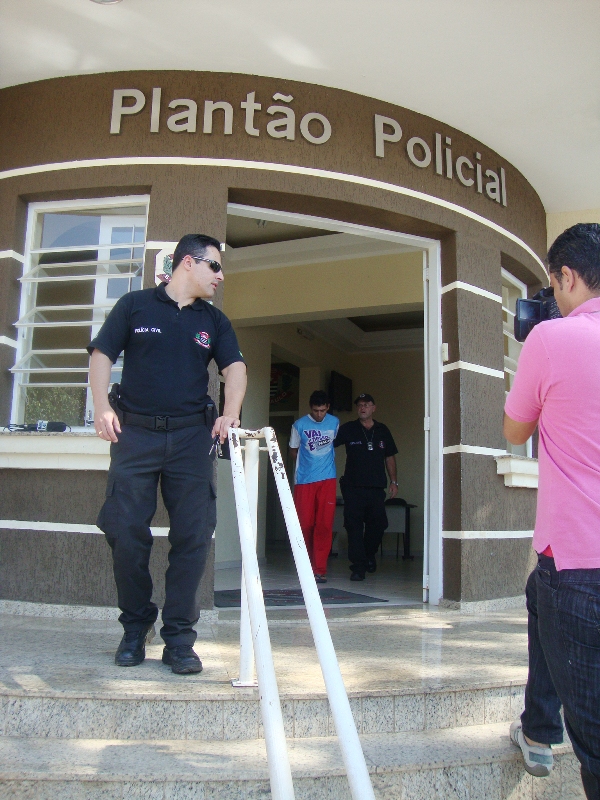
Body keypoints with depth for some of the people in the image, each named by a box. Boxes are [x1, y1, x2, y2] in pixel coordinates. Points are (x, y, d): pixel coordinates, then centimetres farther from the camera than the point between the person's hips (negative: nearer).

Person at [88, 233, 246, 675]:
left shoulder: (214, 320, 14)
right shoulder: (134, 305, 8)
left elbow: (235, 366, 4)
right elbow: (102, 355, 5)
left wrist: (231, 413, -15)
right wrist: (102, 407, -9)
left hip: (192, 436, 2)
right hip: (135, 432, -2)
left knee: (193, 536, -2)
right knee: (126, 533, -1)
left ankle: (179, 638, 9)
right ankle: (136, 627, 19)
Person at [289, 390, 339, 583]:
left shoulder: (335, 423, 6)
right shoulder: (299, 425, -1)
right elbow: (293, 450, 11)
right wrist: (308, 463, 7)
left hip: (327, 480, 1)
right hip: (304, 480, -1)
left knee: (324, 524, -6)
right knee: (305, 523, 2)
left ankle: (319, 569, -1)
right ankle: (307, 564, 21)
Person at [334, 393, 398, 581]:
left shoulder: (383, 431, 13)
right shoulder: (348, 429, 3)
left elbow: (389, 457, 19)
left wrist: (393, 481, 15)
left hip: (377, 488, 3)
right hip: (353, 486, -3)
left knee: (378, 524, 6)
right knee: (354, 527, -5)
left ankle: (369, 555, 33)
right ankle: (358, 567, 2)